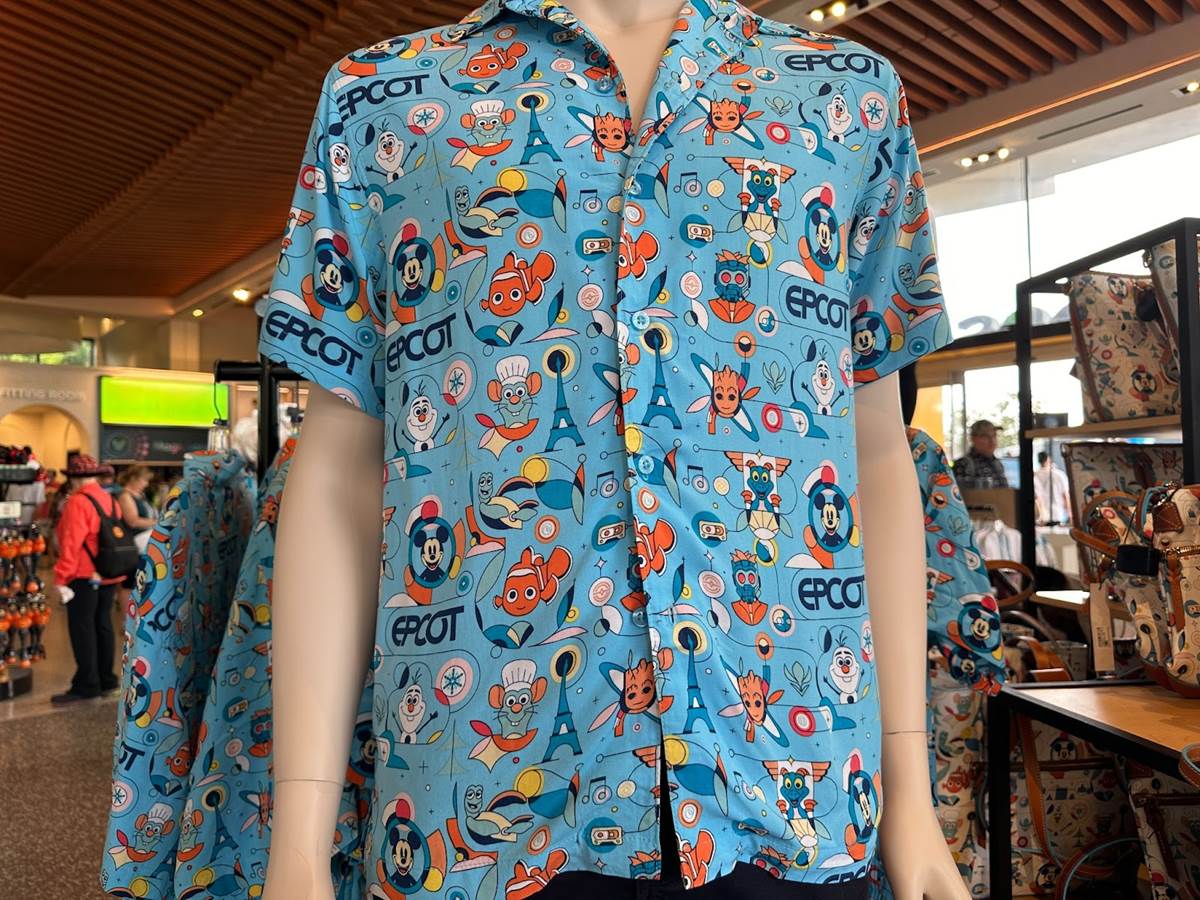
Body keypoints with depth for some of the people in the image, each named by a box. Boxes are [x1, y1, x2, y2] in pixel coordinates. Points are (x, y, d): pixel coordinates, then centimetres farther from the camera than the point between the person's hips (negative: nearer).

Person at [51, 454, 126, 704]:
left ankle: (86, 685, 1)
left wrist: (61, 578, -17)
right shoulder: (111, 500, 9)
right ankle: (106, 679, 20)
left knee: (82, 628, -2)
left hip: (84, 576, -8)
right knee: (102, 625, 14)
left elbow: (71, 544, -20)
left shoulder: (78, 502, -15)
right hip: (108, 574, 8)